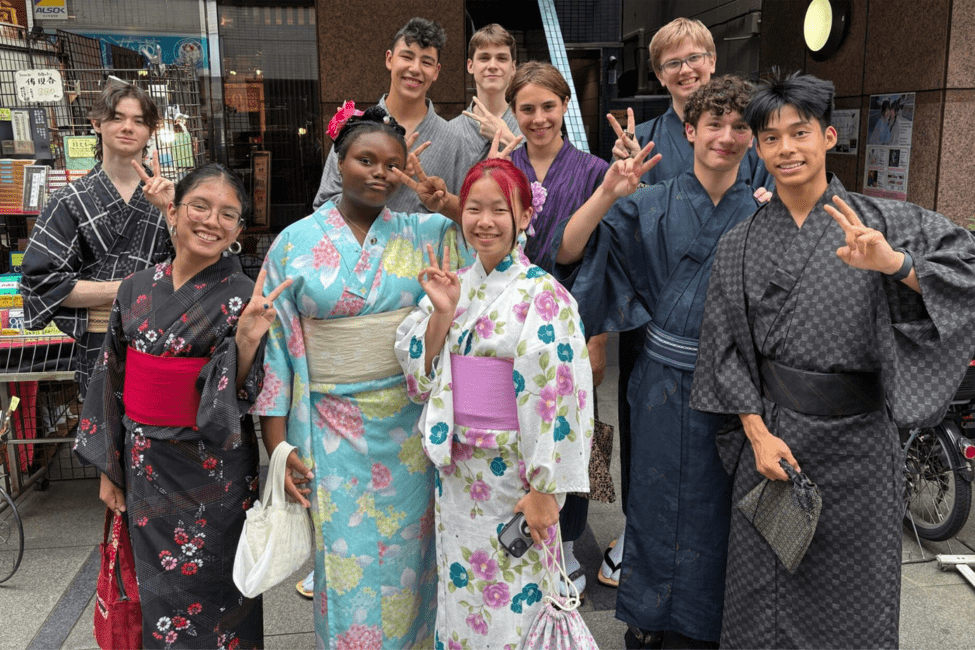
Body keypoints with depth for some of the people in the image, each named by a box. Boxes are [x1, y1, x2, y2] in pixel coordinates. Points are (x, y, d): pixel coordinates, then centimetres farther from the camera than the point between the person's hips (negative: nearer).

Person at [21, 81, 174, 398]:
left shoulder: (166, 194, 5)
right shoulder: (72, 201, 0)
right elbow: (42, 281, -6)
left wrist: (170, 210, -16)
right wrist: (124, 289, -13)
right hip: (100, 349, -1)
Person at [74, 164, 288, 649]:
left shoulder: (245, 297, -11)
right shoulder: (136, 289, 1)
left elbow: (242, 400, -15)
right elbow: (112, 380, 8)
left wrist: (247, 339, -32)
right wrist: (108, 468, 11)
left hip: (214, 471, -4)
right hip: (145, 463, 4)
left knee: (209, 588, 9)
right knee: (158, 588, 18)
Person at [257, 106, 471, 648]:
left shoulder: (424, 235, 3)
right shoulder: (296, 243, 0)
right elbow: (275, 345, 0)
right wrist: (277, 445, -3)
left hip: (408, 427, 1)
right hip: (332, 431, -1)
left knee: (405, 558, 14)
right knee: (347, 564, 7)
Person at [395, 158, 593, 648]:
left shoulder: (542, 295, -13)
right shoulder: (452, 285, 5)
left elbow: (557, 397, -15)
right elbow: (420, 375, 2)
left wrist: (544, 489, -15)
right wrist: (441, 313, -13)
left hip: (513, 474, -5)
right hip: (456, 468, 5)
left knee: (510, 602, 9)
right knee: (459, 588, 19)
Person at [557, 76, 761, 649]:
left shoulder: (764, 212, 2)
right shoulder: (654, 205, -1)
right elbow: (569, 252, -9)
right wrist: (607, 193, -22)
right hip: (665, 377, -1)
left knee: (713, 501, 11)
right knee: (656, 493, 11)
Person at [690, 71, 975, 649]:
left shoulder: (881, 223, -4)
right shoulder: (740, 246, 2)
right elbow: (728, 351, 2)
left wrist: (896, 264, -32)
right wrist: (758, 434, -6)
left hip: (858, 443, -1)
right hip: (770, 435, 2)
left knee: (853, 595, 13)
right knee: (765, 588, 13)